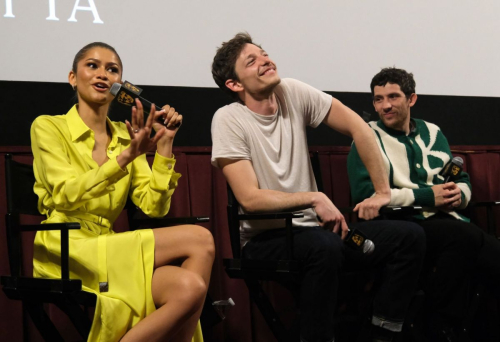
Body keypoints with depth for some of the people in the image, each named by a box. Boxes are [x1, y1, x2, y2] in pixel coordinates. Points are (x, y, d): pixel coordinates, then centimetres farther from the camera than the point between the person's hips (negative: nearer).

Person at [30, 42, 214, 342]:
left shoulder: (125, 136, 17)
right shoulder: (48, 127, 2)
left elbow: (154, 207, 6)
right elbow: (67, 196, -14)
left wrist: (164, 145, -3)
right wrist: (126, 156, -22)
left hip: (109, 254, 5)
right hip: (66, 254, -5)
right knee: (199, 241, -22)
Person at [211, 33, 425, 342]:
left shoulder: (292, 93, 0)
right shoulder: (228, 120, -12)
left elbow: (357, 127, 4)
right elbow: (250, 198, -19)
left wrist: (383, 191, 0)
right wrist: (314, 198, -20)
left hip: (311, 227, 6)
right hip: (265, 238, -6)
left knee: (410, 236, -8)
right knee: (324, 247, -38)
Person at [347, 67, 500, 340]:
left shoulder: (432, 133, 21)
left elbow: (463, 181, 25)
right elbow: (366, 193, -11)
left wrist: (459, 194, -1)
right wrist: (427, 197, -13)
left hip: (446, 221, 5)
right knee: (465, 235, -35)